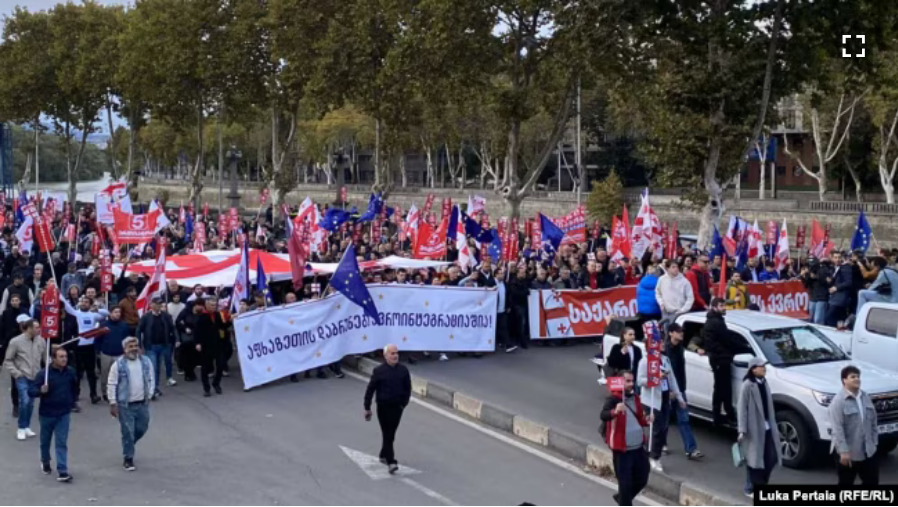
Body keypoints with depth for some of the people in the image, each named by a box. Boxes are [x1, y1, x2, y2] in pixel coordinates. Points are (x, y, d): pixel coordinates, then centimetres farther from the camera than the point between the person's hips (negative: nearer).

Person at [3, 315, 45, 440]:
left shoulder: (41, 341, -5)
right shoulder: (16, 342, -11)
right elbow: (7, 361, -2)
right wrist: (16, 373, -10)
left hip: (35, 377, 3)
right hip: (22, 377, -3)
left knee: (30, 403, 9)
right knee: (25, 402, -15)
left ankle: (27, 427, 25)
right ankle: (21, 428, 1)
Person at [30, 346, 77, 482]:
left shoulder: (70, 372, -5)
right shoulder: (44, 373, -17)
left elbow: (75, 388, 14)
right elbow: (31, 391, -18)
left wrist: (71, 402, 11)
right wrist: (40, 391, -36)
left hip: (63, 414, 1)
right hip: (47, 413, -1)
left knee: (62, 443, -4)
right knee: (45, 441, 18)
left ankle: (62, 472, -6)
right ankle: (45, 462, 44)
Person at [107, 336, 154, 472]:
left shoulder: (146, 362, 2)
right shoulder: (118, 364, -9)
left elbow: (151, 379, 12)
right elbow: (112, 384, -7)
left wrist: (149, 395, 5)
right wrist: (112, 403, -8)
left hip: (142, 403, 4)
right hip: (125, 405, -4)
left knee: (142, 429, 13)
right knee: (128, 432, -2)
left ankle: (128, 446, 41)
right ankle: (128, 459, 10)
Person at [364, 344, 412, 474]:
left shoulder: (403, 370, 1)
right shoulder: (379, 371, -8)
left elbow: (408, 388, 10)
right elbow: (370, 389, -4)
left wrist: (404, 402, 2)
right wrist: (367, 408, -4)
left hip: (397, 407, 3)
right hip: (383, 407, -3)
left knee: (391, 434, 13)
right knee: (387, 434, -5)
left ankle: (383, 455, 33)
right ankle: (391, 462, -8)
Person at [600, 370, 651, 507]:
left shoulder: (635, 398, 8)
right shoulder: (613, 399, -15)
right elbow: (603, 416, -33)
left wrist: (645, 420, -1)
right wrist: (615, 411, -53)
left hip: (639, 447, 7)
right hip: (622, 450, -7)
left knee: (642, 479, 17)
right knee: (625, 483, 0)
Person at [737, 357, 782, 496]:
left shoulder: (764, 384, 10)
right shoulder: (747, 385, -14)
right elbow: (742, 408, -16)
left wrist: (773, 426, 17)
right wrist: (742, 430, -20)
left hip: (767, 427, 8)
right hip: (754, 429, -7)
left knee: (771, 458, 9)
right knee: (754, 458, 1)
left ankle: (762, 485, 25)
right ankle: (751, 488, 14)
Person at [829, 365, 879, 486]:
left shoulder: (865, 397, 6)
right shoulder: (839, 401, -17)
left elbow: (873, 421, 15)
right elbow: (837, 429, -22)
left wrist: (874, 441, 12)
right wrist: (843, 451, -26)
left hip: (868, 451, 7)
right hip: (848, 452, -7)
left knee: (872, 481, 13)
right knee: (846, 484, 6)